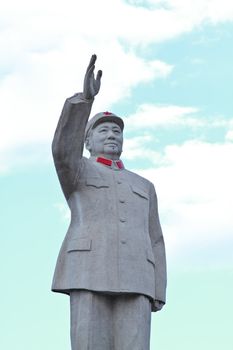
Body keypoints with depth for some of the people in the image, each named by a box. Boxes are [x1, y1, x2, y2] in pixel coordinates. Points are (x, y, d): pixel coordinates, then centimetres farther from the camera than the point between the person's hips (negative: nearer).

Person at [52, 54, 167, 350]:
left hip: (133, 279, 3)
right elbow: (63, 150, -8)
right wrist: (86, 96, -15)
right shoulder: (74, 171, 19)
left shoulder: (143, 187, 29)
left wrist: (157, 293, 7)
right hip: (90, 271, -3)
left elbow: (154, 244, 21)